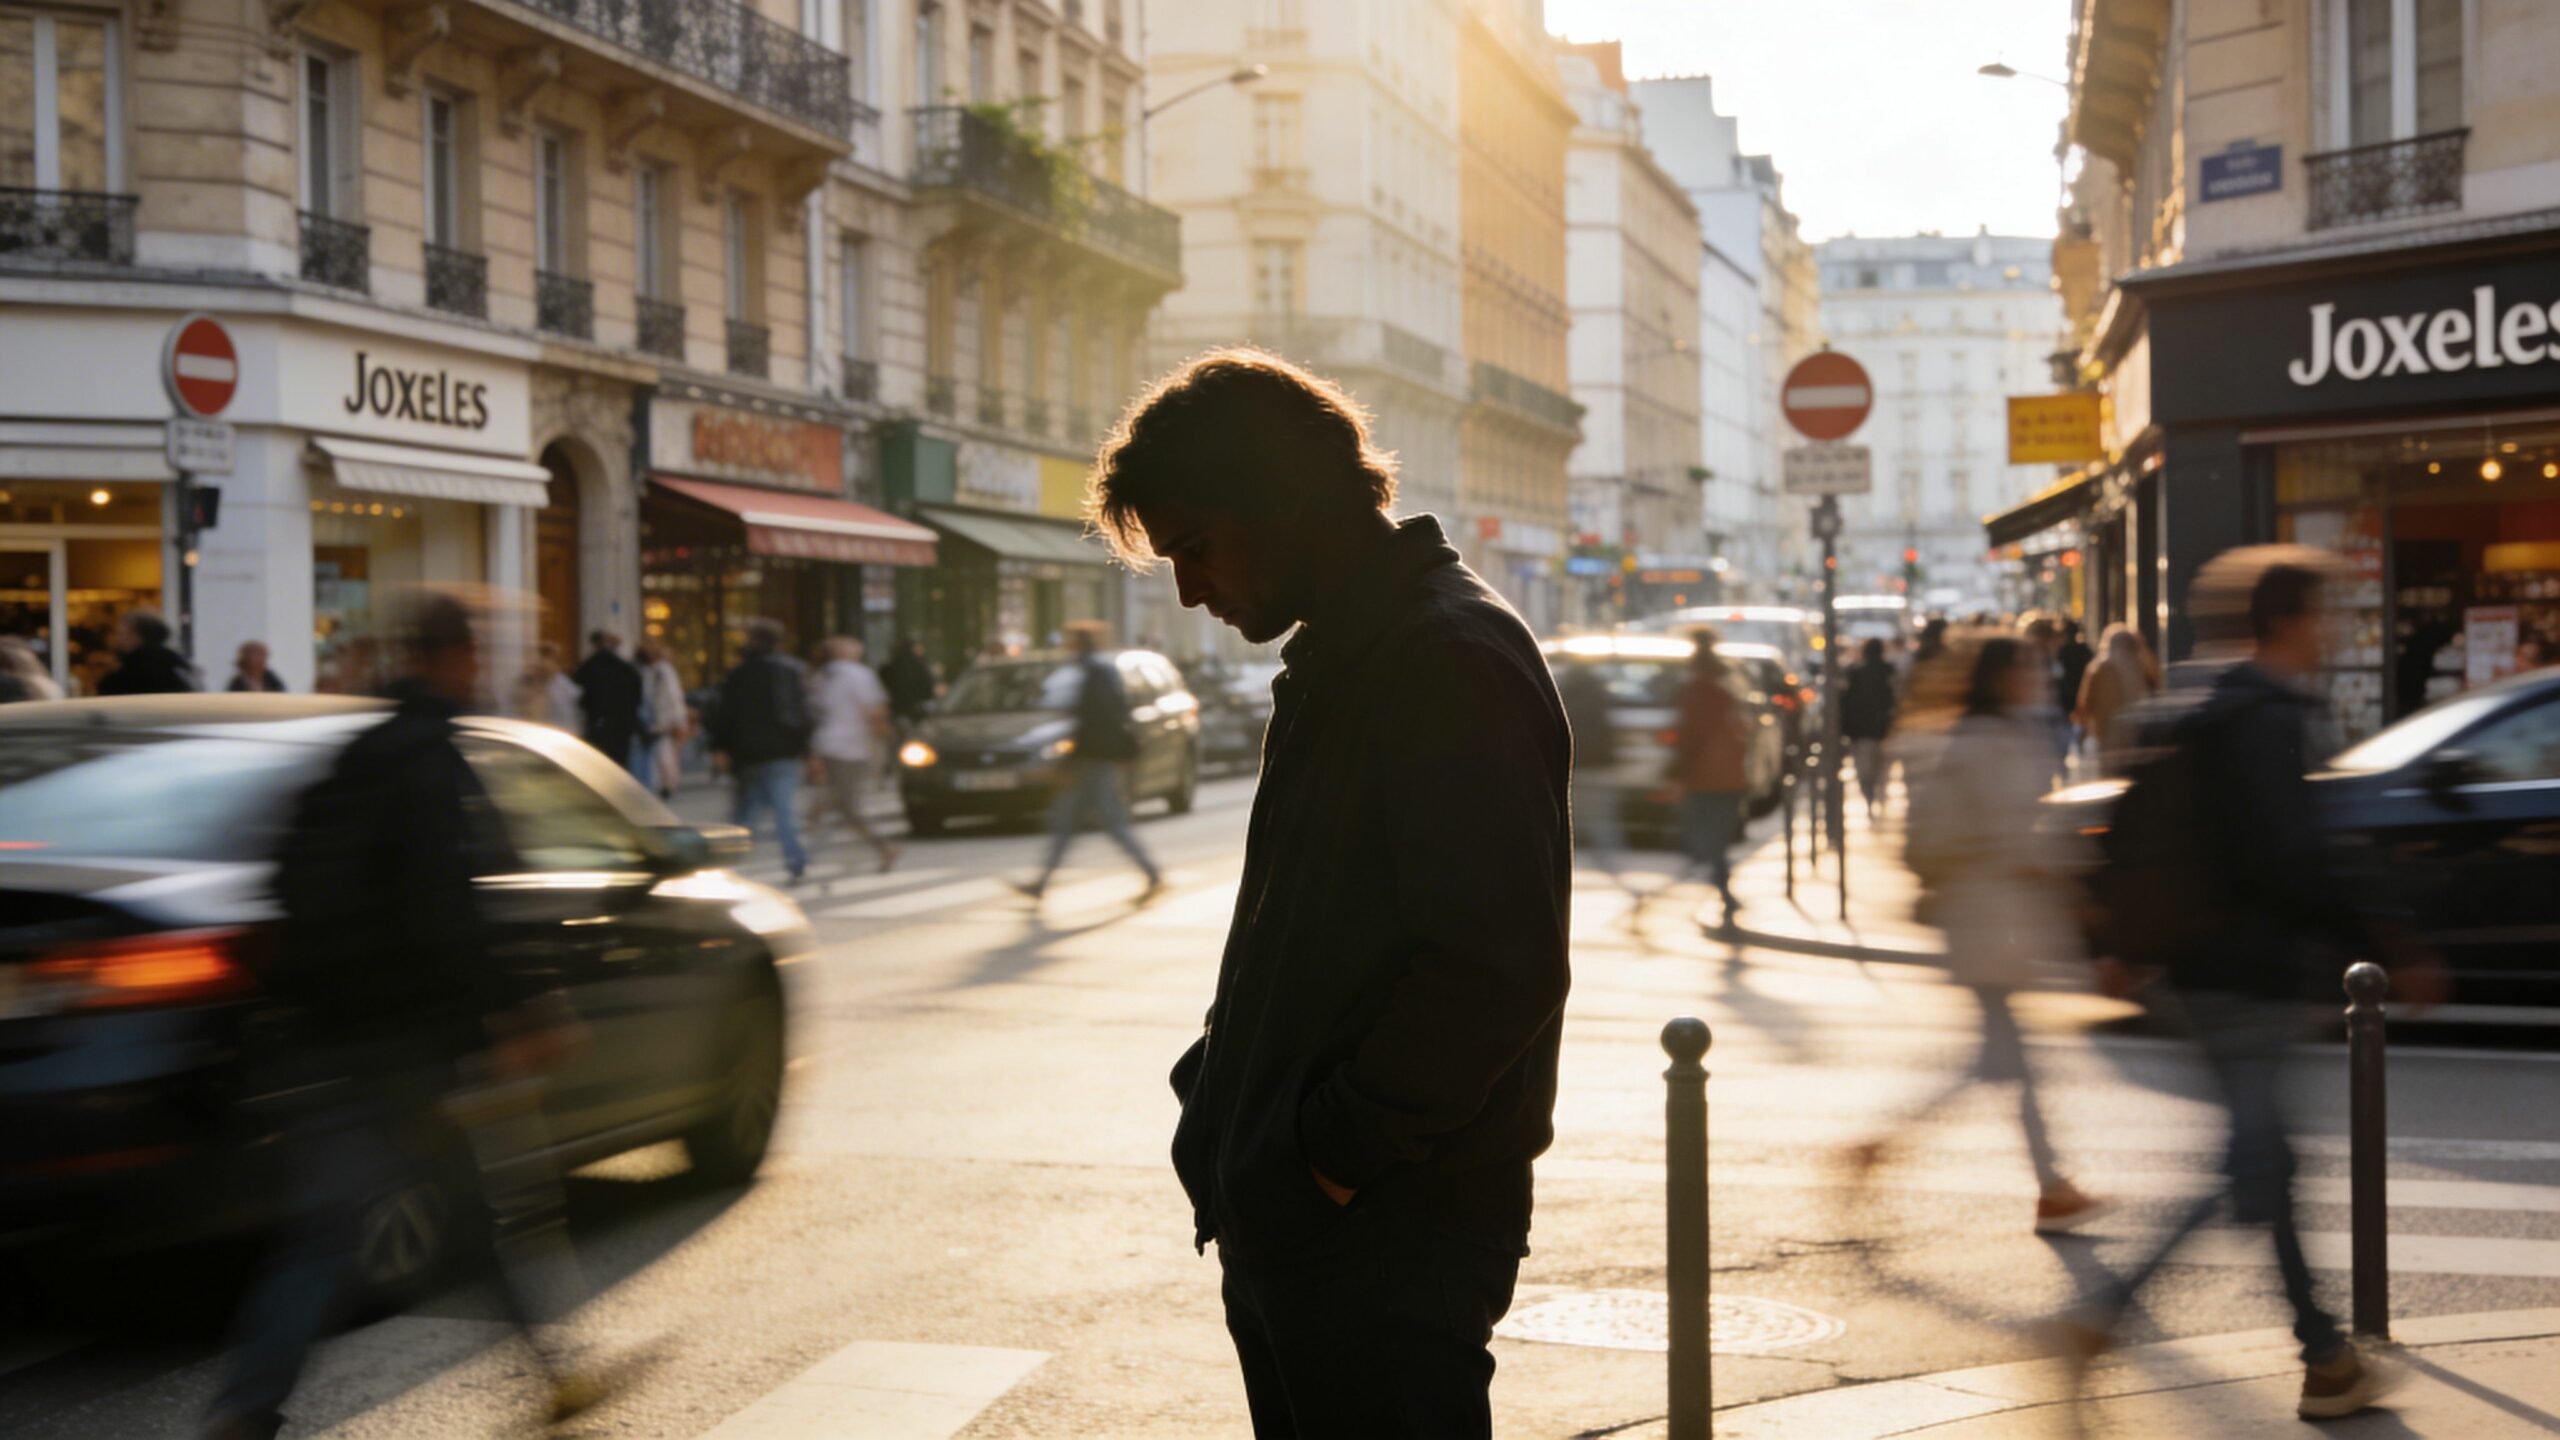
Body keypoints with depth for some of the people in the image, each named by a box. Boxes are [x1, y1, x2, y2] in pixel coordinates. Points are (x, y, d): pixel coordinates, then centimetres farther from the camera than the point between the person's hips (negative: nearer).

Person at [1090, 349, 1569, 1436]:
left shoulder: (1454, 662, -17)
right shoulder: (1334, 663, 16)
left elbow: (1498, 969, -25)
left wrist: (1339, 1148, -19)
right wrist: (1223, 1082, 11)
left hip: (1391, 1241, -10)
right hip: (1293, 1224, 10)